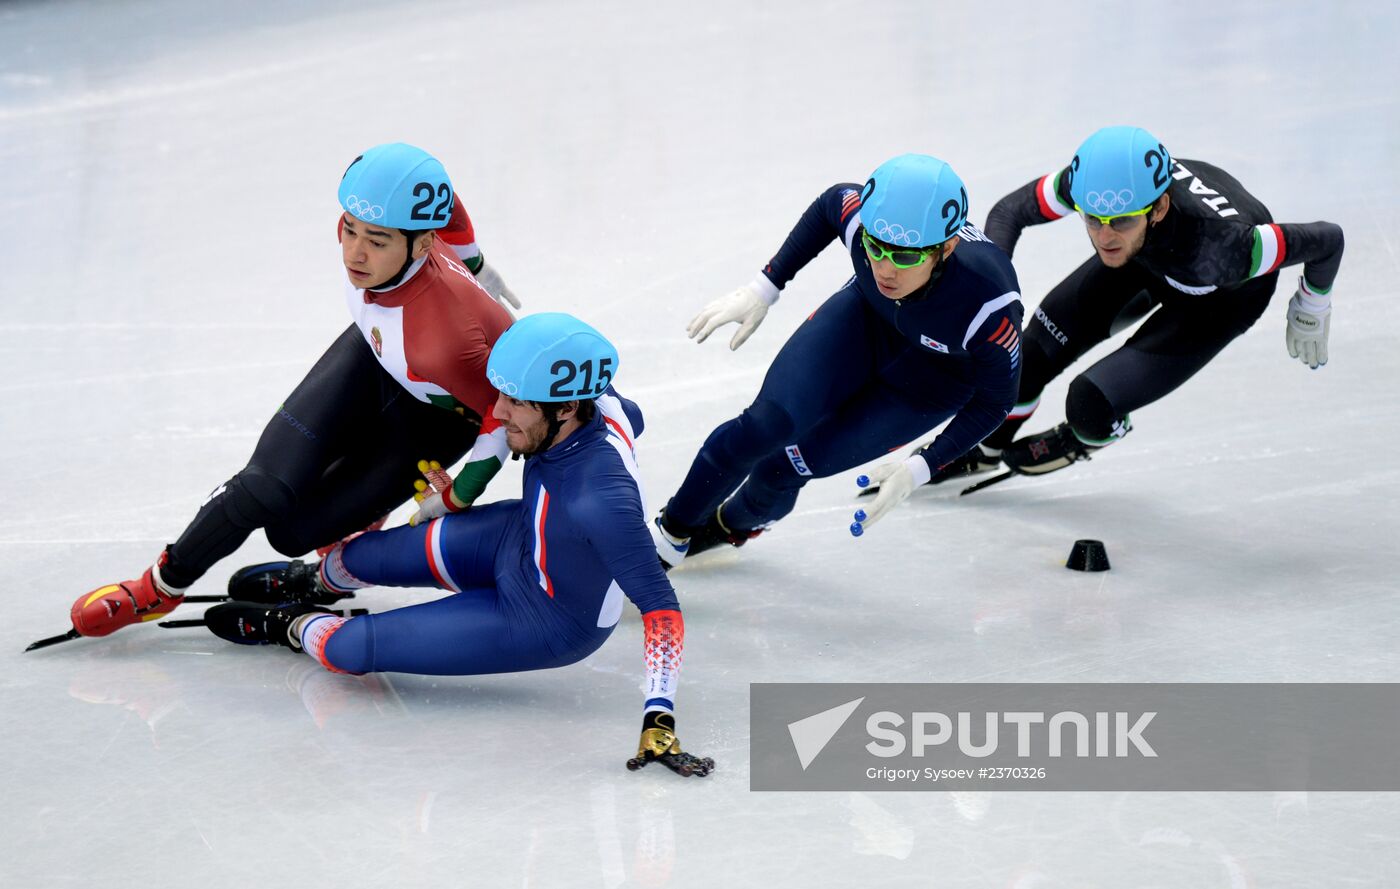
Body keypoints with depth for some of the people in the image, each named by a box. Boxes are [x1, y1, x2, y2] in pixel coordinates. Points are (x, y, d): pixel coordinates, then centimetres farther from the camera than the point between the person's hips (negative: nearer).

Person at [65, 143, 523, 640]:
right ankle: (162, 585, 22)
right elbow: (447, 210, -6)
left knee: (295, 530, -8)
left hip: (435, 419, -5)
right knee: (266, 487, -7)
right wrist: (473, 266, 16)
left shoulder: (447, 340, -48)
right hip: (374, 353, 5)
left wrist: (456, 501, -15)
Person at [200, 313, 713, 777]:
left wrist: (658, 719, -46)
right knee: (357, 559, 13)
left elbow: (659, 604, -41)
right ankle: (312, 584, 51)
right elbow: (630, 418, 3)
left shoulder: (602, 499, -43)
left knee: (348, 648, -7)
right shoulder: (595, 399, -22)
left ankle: (287, 627, 29)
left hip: (549, 625, -7)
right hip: (518, 539, 7)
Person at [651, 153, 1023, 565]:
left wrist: (920, 468, -23)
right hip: (866, 316, 2)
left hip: (927, 387, -2)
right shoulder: (860, 215, -33)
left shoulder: (990, 311, -41)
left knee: (783, 466, -6)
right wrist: (763, 289, -4)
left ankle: (735, 523, 31)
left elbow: (994, 401, -20)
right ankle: (672, 531, 9)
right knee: (766, 424, -17)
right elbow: (831, 203, -5)